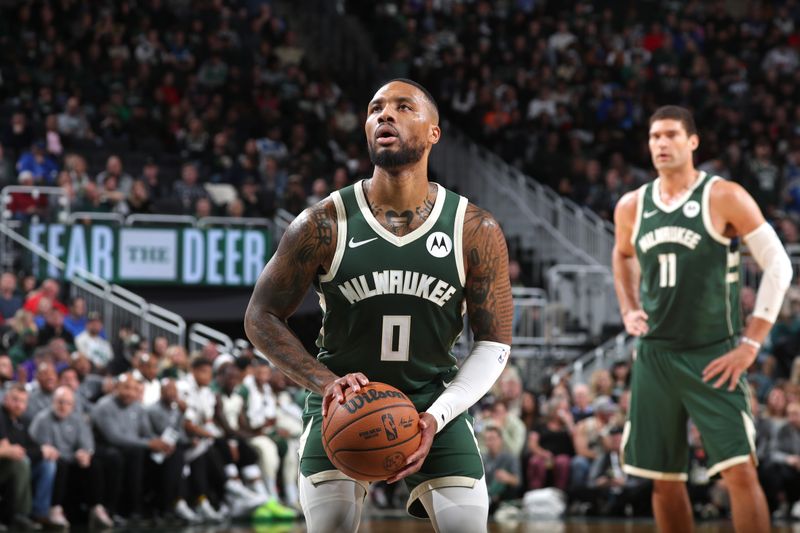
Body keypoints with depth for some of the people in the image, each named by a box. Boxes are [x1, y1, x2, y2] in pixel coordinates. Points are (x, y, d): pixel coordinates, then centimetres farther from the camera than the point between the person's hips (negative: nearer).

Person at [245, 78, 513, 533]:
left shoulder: (477, 231, -11)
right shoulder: (325, 224, -13)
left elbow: (495, 343, -5)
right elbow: (262, 317, -5)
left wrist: (436, 416, -19)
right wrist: (326, 381, -20)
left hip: (435, 402, 1)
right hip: (344, 403, -1)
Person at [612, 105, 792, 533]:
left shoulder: (724, 198, -9)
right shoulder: (631, 207, 6)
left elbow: (778, 265, -8)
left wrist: (752, 343, -11)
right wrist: (628, 309, 11)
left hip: (713, 356, -5)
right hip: (654, 356, 5)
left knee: (740, 471, -15)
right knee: (664, 480, 8)